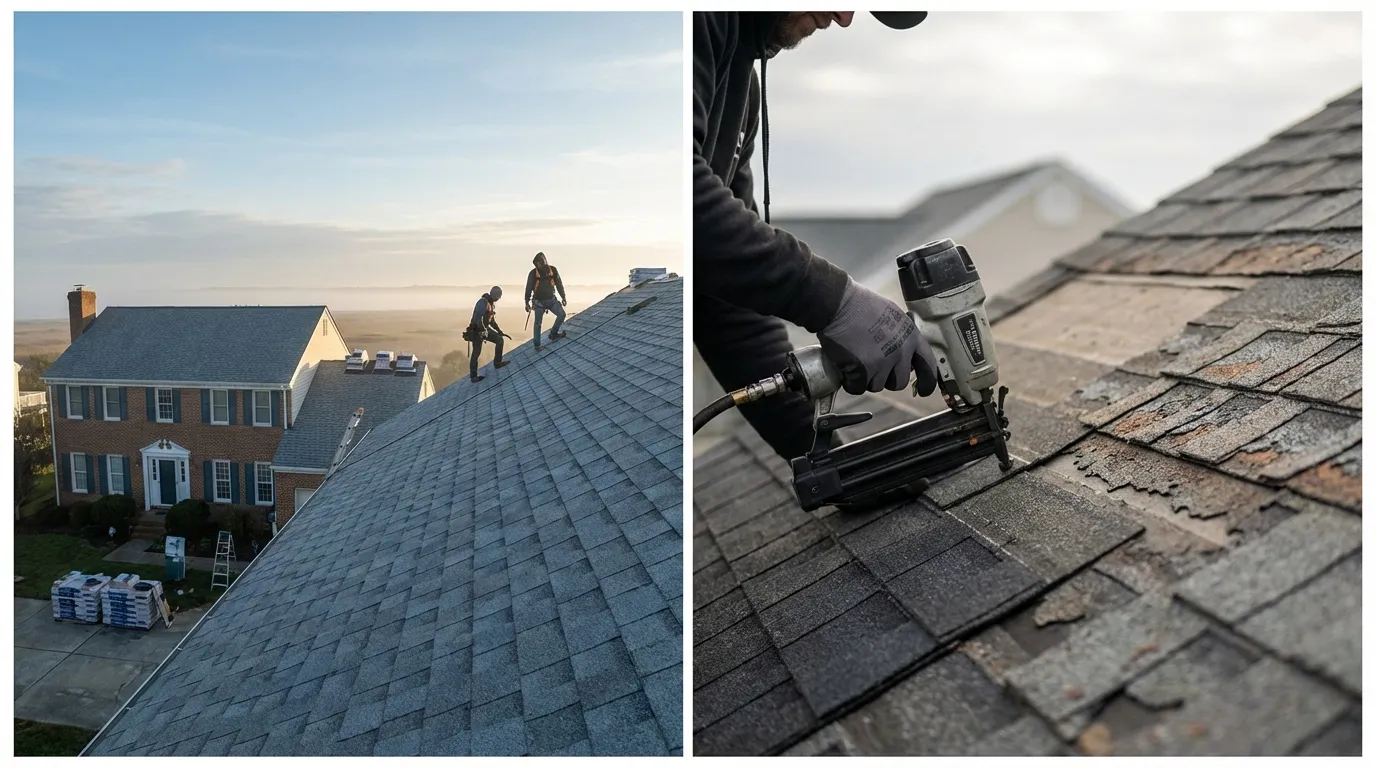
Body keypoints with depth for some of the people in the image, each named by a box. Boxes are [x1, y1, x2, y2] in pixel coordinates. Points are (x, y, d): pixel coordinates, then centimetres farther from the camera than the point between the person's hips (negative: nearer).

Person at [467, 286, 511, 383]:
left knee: (499, 340, 8)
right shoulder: (483, 302, -20)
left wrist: (500, 332, 17)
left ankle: (497, 363, 18)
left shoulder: (492, 304, 10)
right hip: (476, 330, -9)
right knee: (476, 352, -7)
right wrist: (483, 330, -26)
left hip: (485, 329, 9)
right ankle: (473, 376, -1)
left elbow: (492, 320, 20)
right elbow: (478, 318, -29)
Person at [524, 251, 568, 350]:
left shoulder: (553, 270, -6)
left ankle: (553, 334, 9)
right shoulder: (533, 273, -12)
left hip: (551, 300, 3)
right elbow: (528, 288, -5)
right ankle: (537, 345, 11)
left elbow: (559, 284, 5)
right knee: (538, 323, 1)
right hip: (539, 301, -3)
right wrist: (527, 302, -5)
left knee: (561, 314, -10)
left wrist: (563, 297, 7)